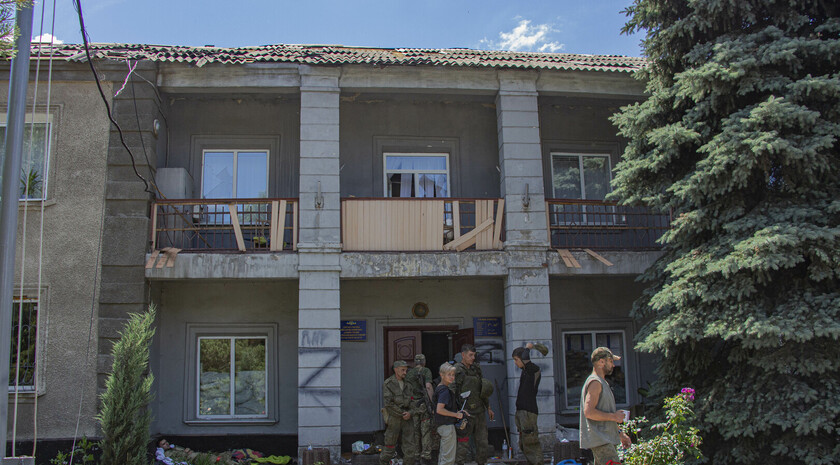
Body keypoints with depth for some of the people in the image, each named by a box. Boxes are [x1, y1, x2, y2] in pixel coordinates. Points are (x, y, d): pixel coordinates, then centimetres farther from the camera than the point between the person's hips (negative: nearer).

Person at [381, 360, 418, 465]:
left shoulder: (407, 384, 9)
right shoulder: (388, 384, -7)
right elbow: (389, 404, -13)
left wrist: (409, 413, -10)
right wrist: (403, 414, -12)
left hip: (407, 418, 4)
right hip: (393, 418, -4)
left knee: (410, 446, -1)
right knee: (390, 446, 7)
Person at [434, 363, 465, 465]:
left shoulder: (439, 388, 12)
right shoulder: (445, 390, -17)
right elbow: (439, 409, -26)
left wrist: (458, 412, 15)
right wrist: (456, 415, -17)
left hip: (442, 425, 10)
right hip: (447, 425, -10)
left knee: (442, 455, 18)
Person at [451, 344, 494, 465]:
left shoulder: (476, 368, 11)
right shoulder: (457, 371, -11)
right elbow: (451, 392, -16)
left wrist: (488, 408, 21)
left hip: (479, 412, 7)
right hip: (466, 414, -7)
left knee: (483, 443, 11)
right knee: (463, 445, -3)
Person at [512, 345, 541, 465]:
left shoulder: (534, 370, -10)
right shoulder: (524, 371, 17)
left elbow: (526, 359, -31)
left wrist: (527, 348, -11)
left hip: (529, 411, -9)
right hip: (521, 410, 9)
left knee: (530, 442, -10)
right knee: (523, 444, 14)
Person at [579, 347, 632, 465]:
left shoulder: (603, 383, 22)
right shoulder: (595, 382, -11)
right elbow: (589, 412, -23)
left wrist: (620, 434, 23)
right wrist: (614, 416, -14)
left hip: (606, 440, 10)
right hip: (600, 440, -10)